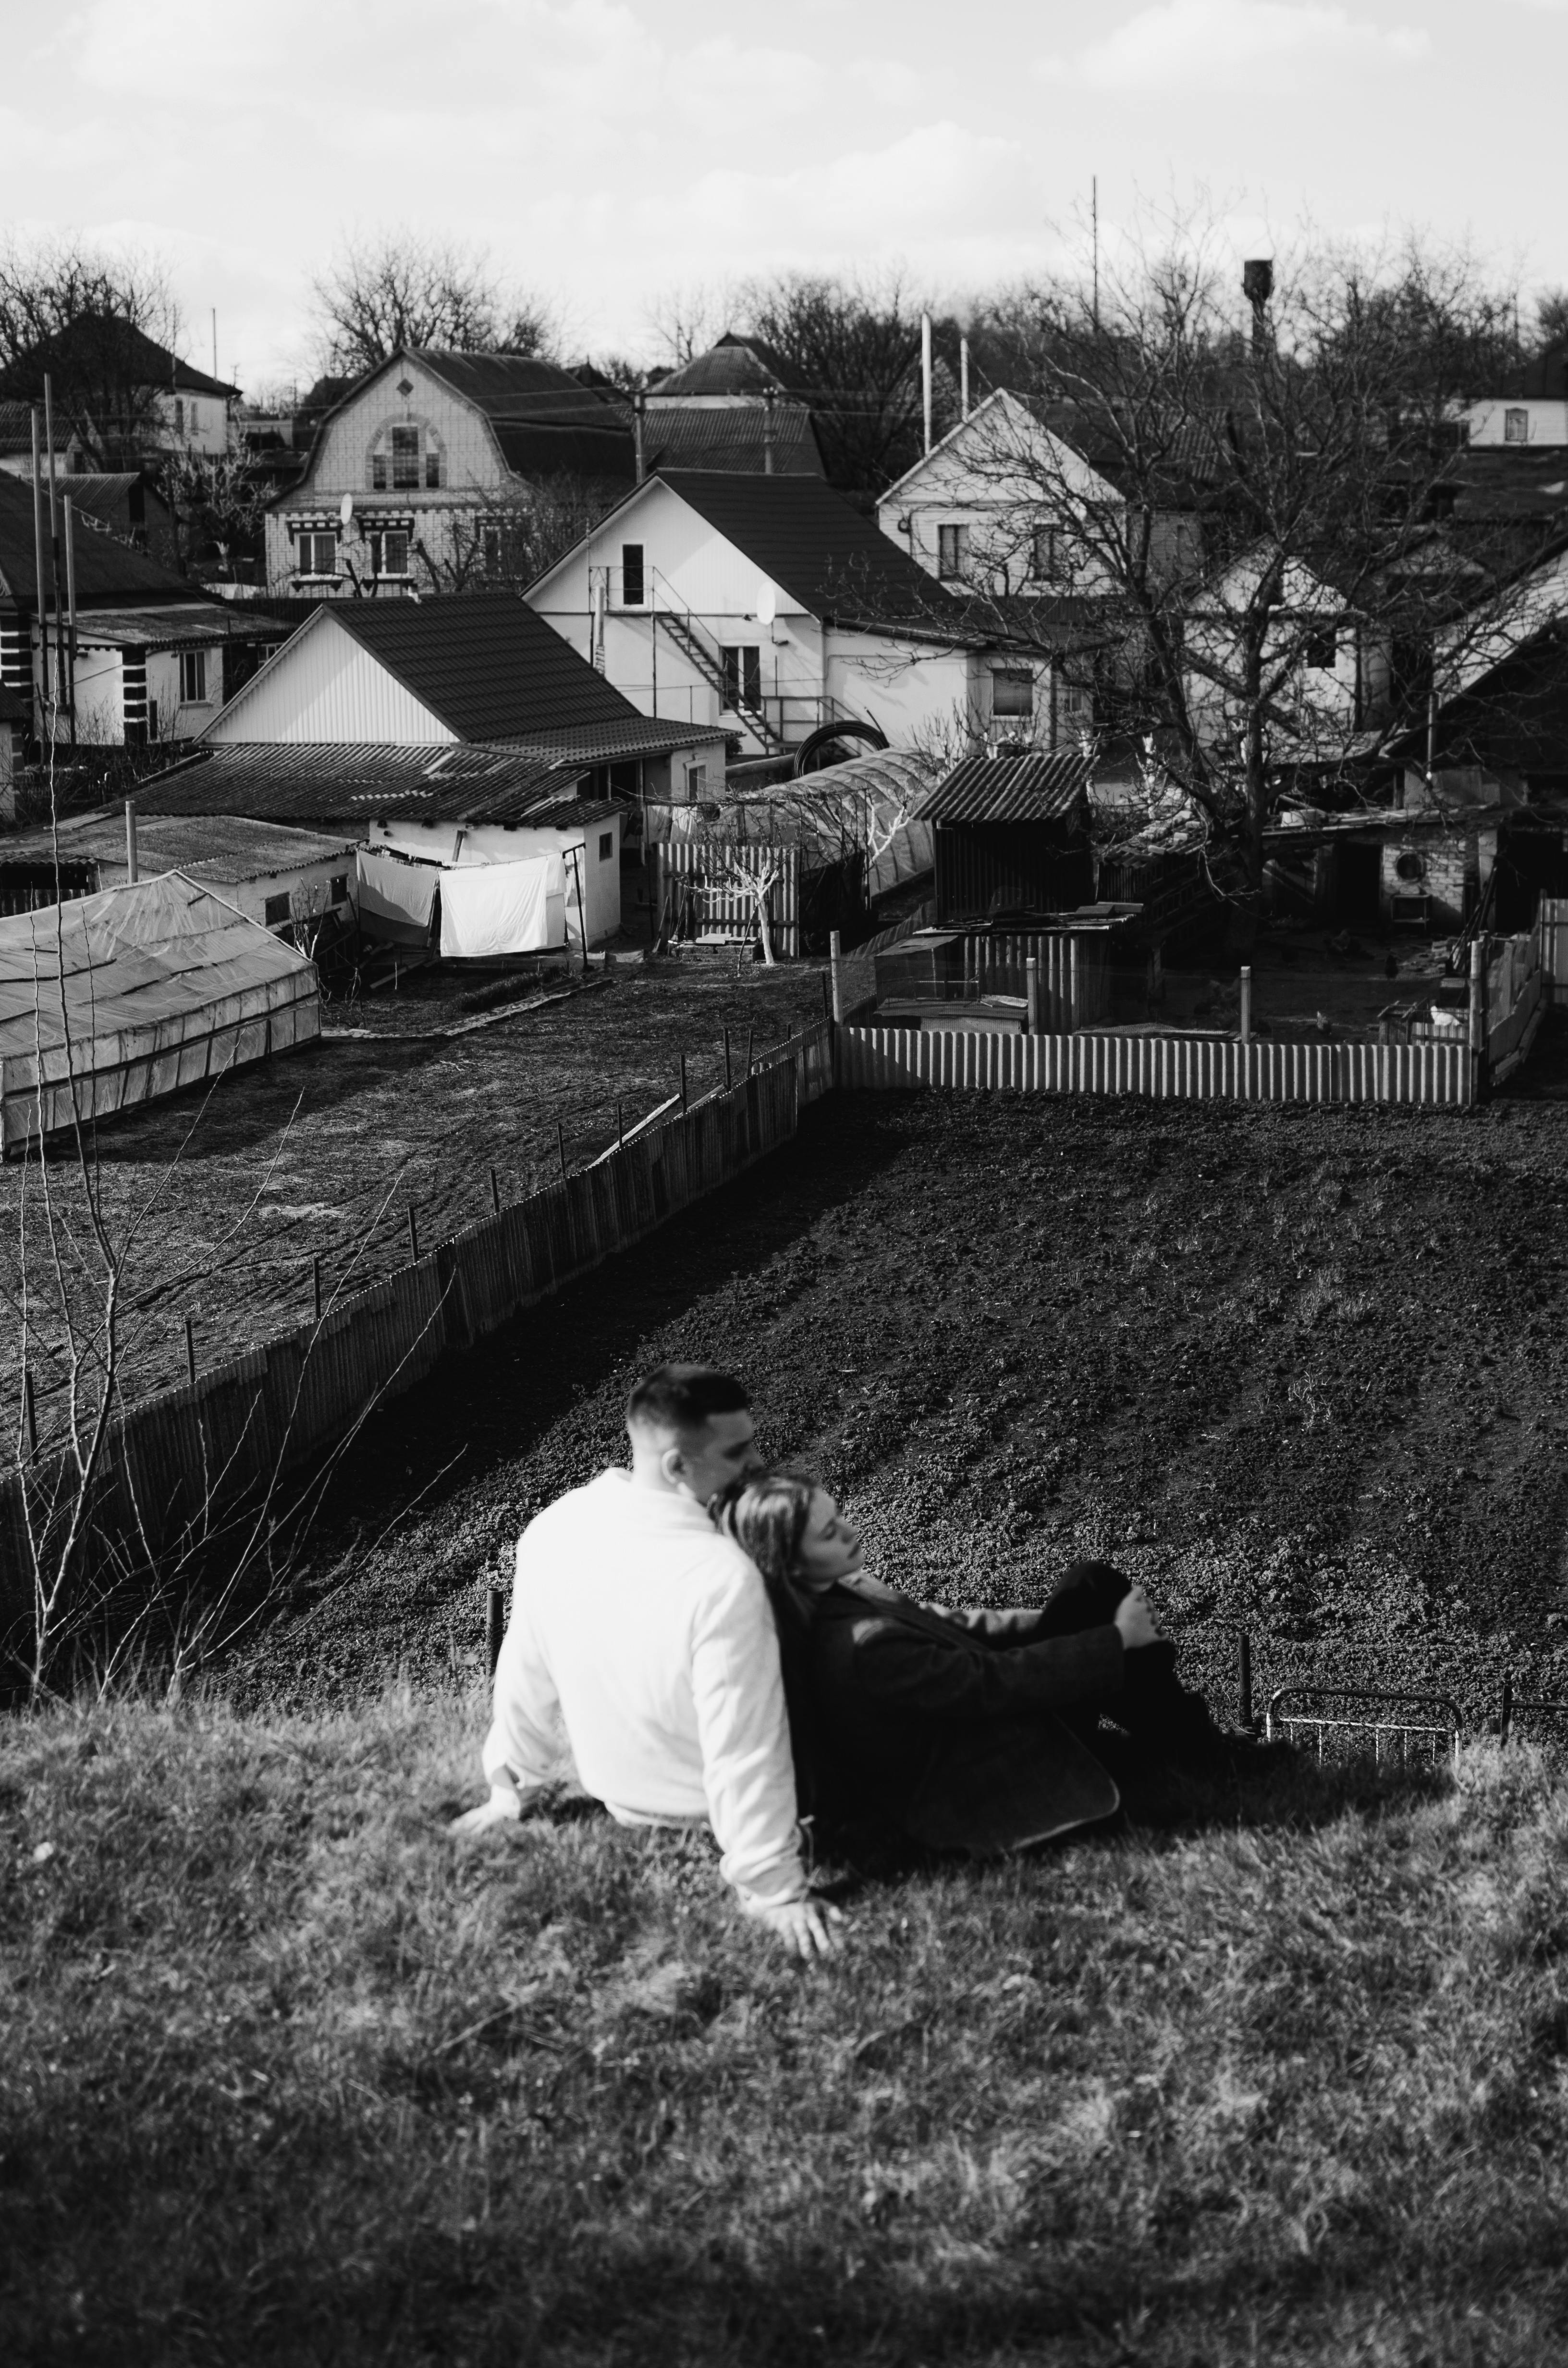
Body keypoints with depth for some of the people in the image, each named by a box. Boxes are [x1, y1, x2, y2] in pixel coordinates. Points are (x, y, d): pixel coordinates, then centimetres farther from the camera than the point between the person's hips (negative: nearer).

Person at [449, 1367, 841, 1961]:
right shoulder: (723, 1579, -35)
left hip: (622, 1800, 6)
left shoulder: (554, 1528, -17)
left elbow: (525, 1676, -2)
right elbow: (745, 1753, -30)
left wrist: (511, 1789, 13)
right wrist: (774, 1891, -21)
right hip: (708, 1816, -6)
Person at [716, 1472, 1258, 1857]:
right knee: (1127, 1651, -6)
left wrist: (1059, 1620, 7)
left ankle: (1164, 1734, 20)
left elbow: (937, 1625, 9)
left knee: (1095, 1584, 3)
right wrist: (1117, 1640, -15)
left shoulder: (829, 1597, -6)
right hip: (981, 1796, -9)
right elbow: (998, 1682, -26)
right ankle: (1198, 1754, 22)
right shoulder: (861, 1647, -34)